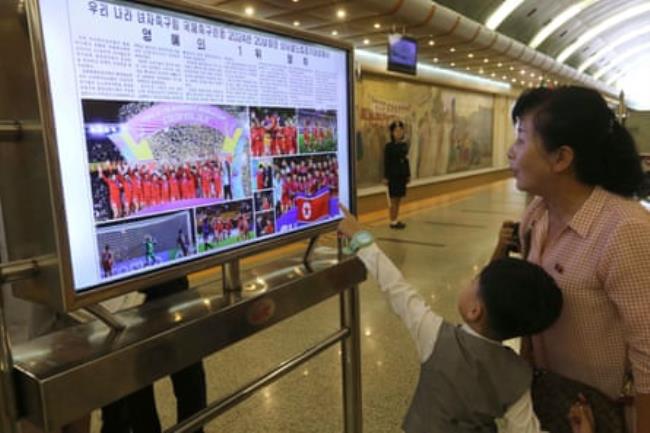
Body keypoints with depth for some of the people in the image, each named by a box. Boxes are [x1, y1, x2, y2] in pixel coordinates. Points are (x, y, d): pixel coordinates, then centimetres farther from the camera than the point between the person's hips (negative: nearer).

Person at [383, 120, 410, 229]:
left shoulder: (404, 145, 8)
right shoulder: (389, 146, -8)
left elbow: (406, 161, 12)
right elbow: (386, 162, -10)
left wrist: (408, 175, 12)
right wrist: (386, 177, -13)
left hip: (402, 175, 6)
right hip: (393, 176, -6)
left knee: (398, 199, 11)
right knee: (394, 200, -1)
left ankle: (396, 220, 20)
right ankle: (393, 222, 6)